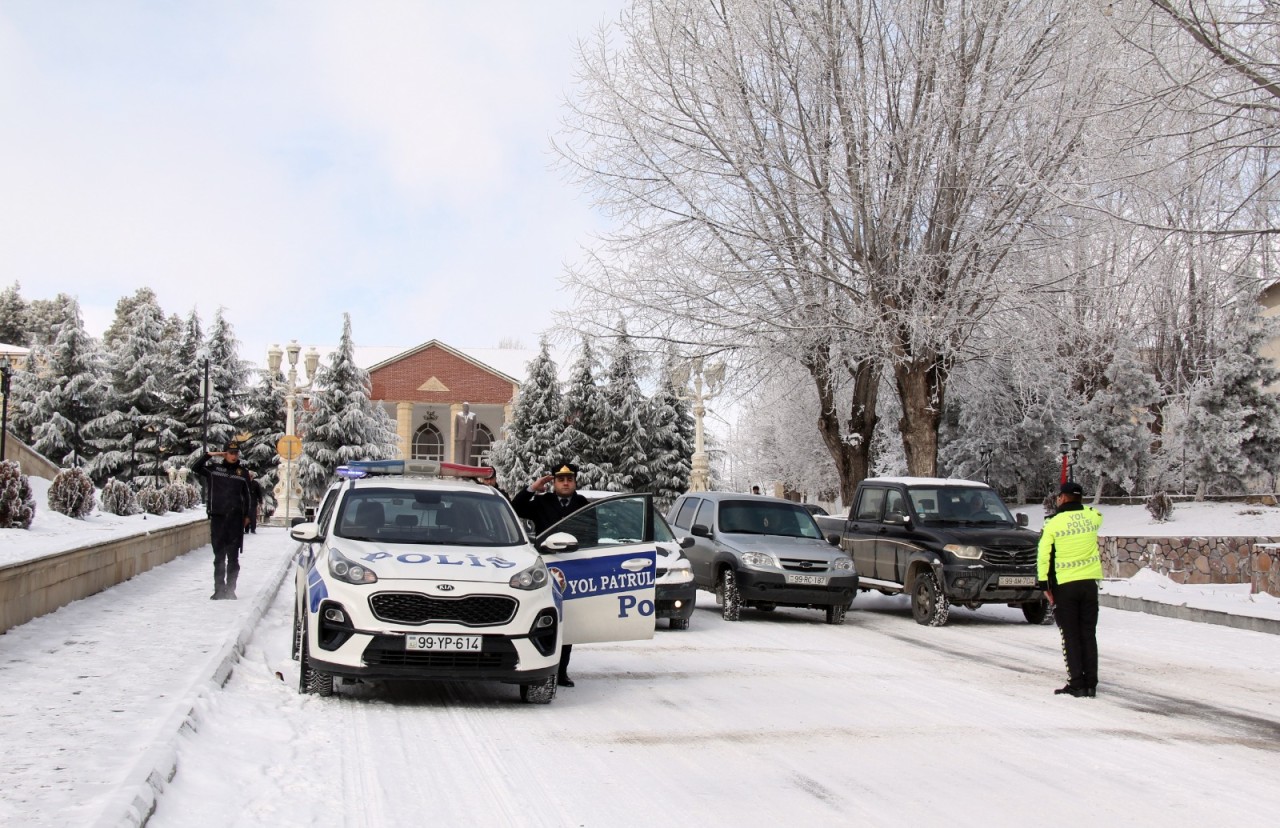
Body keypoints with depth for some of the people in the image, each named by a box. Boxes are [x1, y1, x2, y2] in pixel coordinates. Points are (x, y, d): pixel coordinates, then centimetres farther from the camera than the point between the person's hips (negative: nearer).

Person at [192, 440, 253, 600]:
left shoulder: (243, 472, 9)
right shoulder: (214, 469, 9)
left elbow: (247, 495, 14)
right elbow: (195, 467, 5)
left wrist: (247, 515, 9)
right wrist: (210, 455, -1)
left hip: (235, 518, 0)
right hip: (217, 517, 1)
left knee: (233, 556, 0)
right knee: (219, 556, 4)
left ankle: (230, 589, 4)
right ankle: (219, 589, 8)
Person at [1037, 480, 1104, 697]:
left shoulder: (1053, 523, -9)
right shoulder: (1092, 516, 1)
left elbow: (1043, 556, -9)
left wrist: (1044, 584, 0)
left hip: (1064, 584, -4)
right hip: (1089, 582, 4)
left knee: (1071, 636, 3)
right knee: (1088, 634, 10)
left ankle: (1077, 684, 1)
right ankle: (1090, 684, 10)